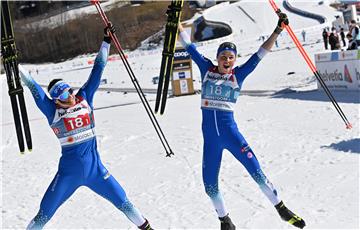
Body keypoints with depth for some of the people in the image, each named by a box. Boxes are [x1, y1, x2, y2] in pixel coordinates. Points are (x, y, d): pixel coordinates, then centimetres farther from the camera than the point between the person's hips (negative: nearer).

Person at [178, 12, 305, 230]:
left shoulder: (238, 74, 2)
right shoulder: (206, 68, 5)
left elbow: (260, 53, 0)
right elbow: (189, 45, 8)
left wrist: (278, 30, -5)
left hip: (230, 132, -2)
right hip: (210, 136, 2)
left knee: (256, 172, -6)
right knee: (210, 185, 5)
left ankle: (281, 209, 14)